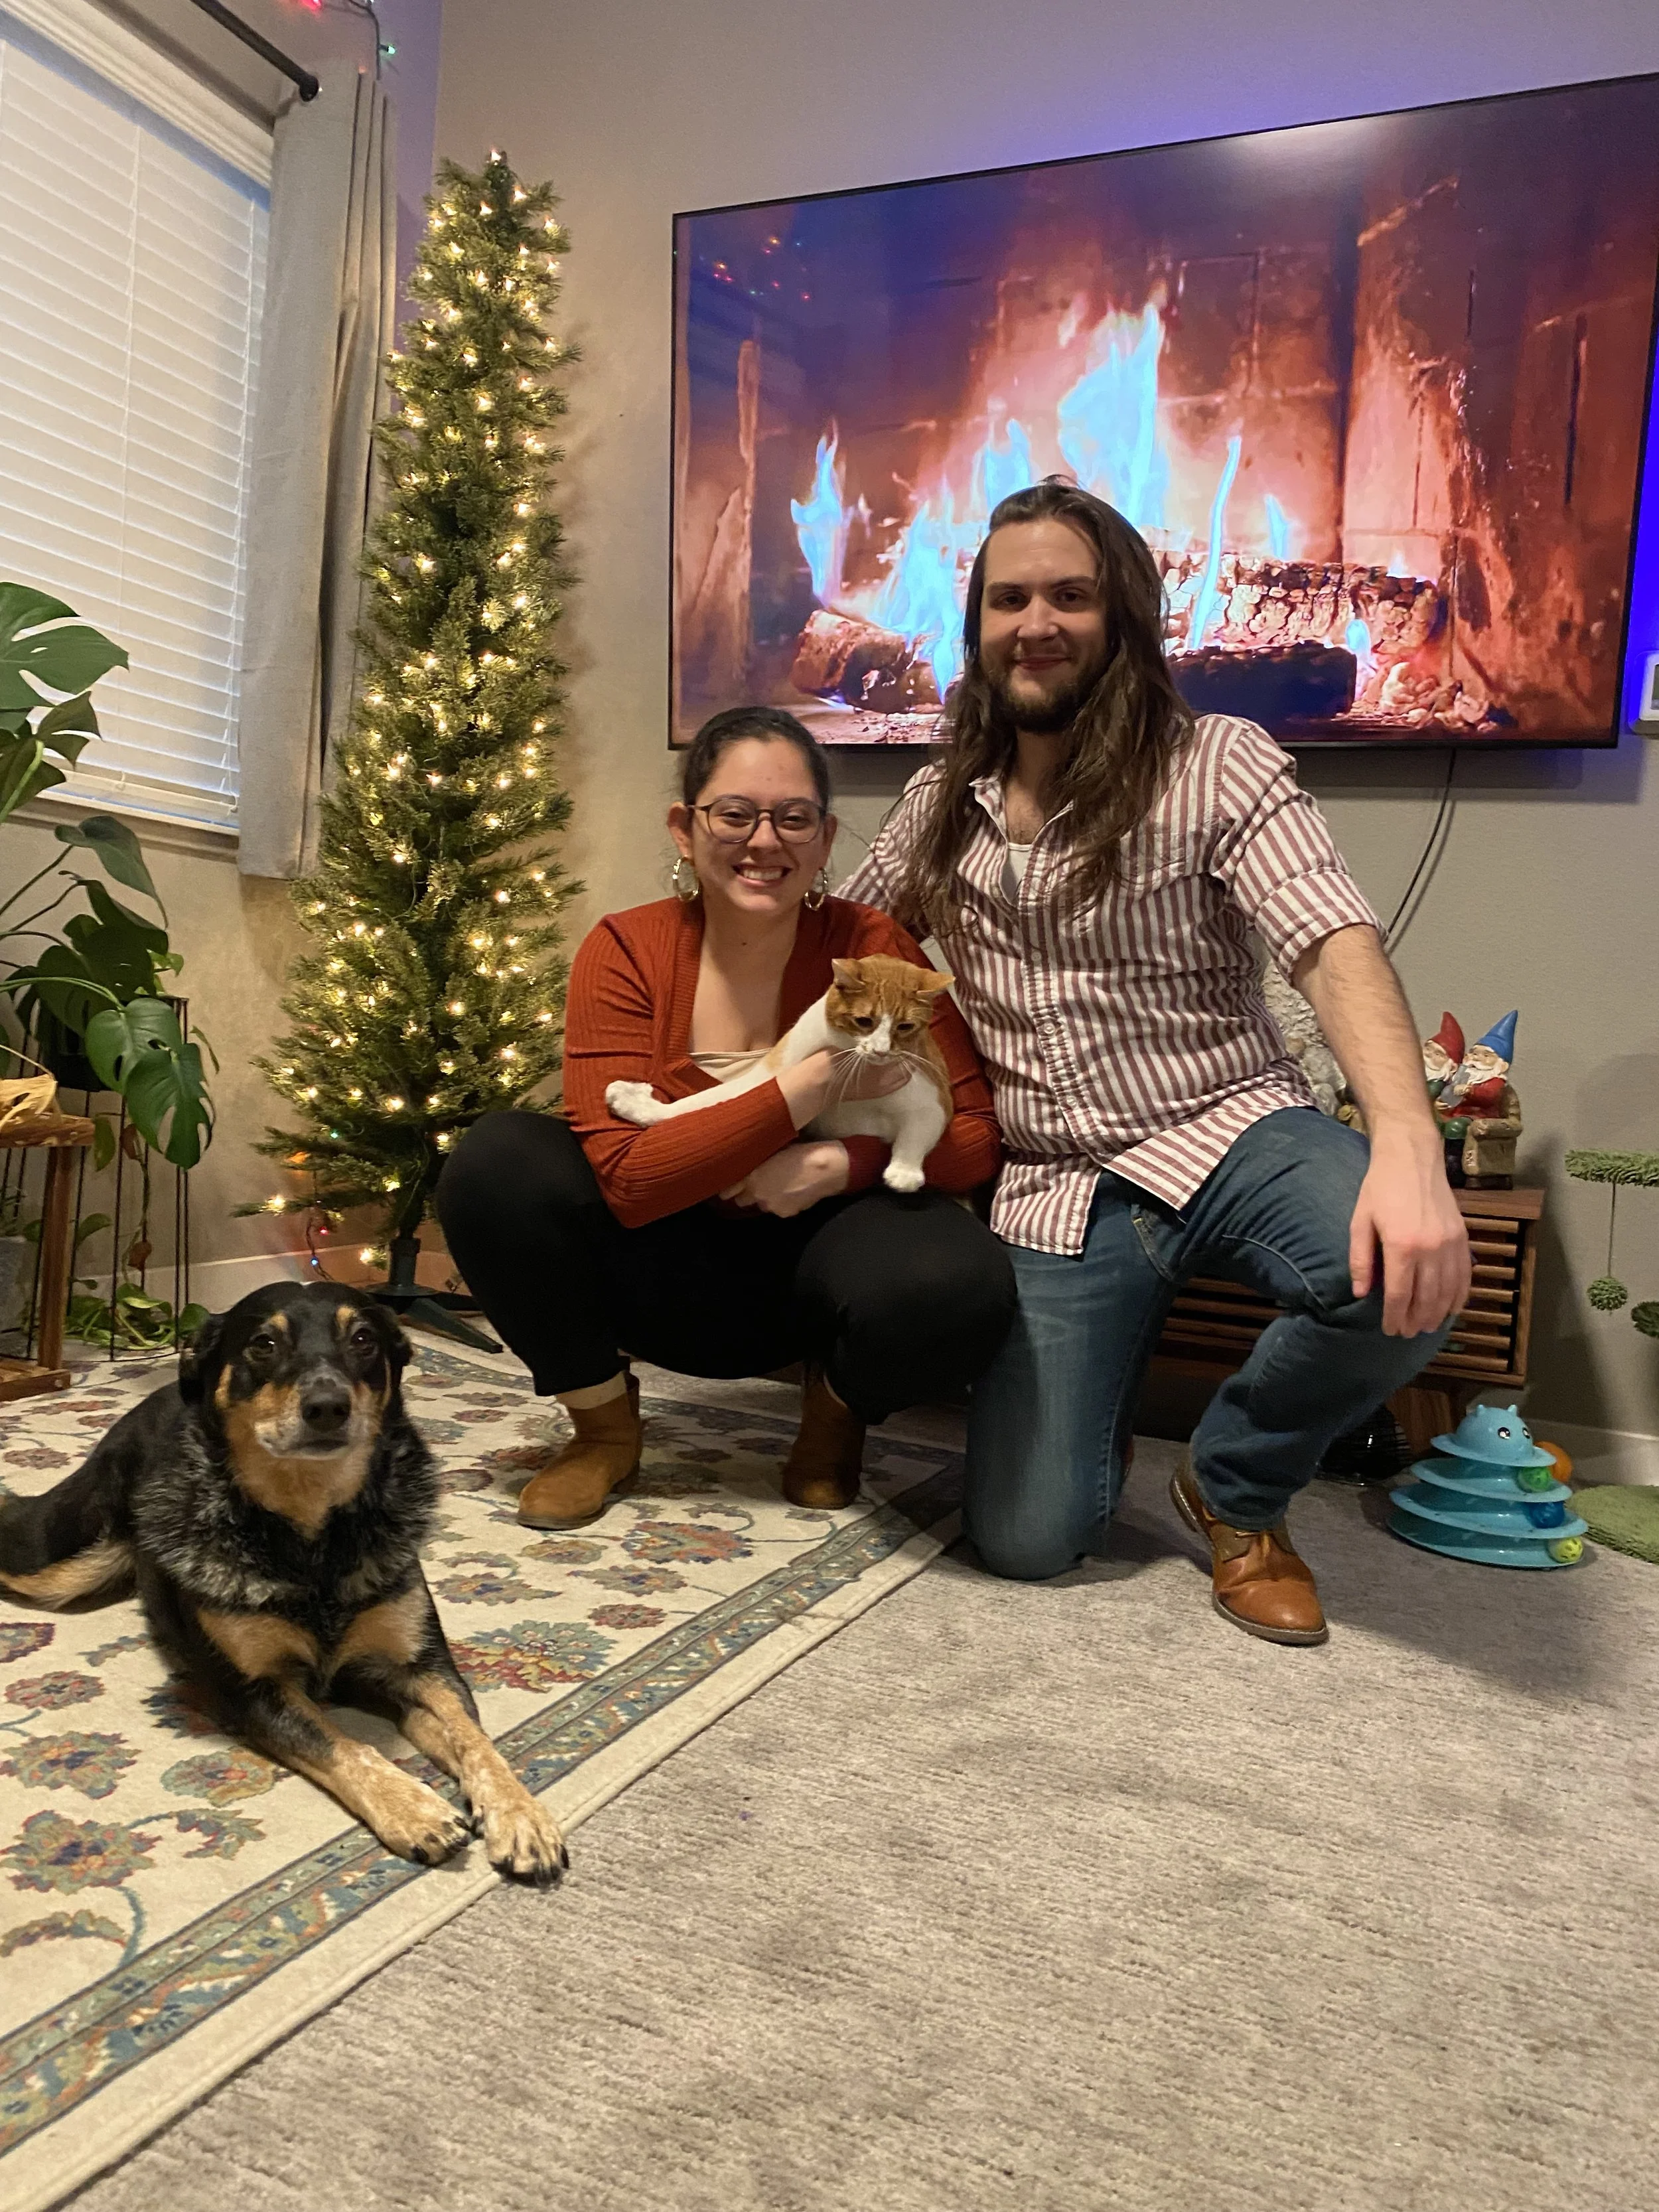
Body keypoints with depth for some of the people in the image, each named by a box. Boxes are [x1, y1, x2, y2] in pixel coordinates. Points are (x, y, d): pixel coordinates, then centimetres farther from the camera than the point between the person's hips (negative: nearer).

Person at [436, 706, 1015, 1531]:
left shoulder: (869, 945, -11)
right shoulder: (626, 951, -12)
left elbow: (975, 1137, -11)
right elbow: (623, 1179, -22)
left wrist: (841, 1163, -29)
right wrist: (815, 1083, -27)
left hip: (816, 1254, -1)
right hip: (670, 1270, 1)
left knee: (960, 1281, -34)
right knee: (496, 1162, -23)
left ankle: (837, 1407, 3)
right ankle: (604, 1424, 0)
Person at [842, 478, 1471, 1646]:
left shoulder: (1218, 765, -6)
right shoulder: (942, 804, 8)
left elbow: (1338, 947, -20)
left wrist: (1408, 1146, -38)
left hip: (1227, 1129, -1)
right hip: (1054, 1187, 2)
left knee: (1402, 1277, -35)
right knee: (1026, 1540, -9)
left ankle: (1236, 1487, -2)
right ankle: (1098, 1393, 28)